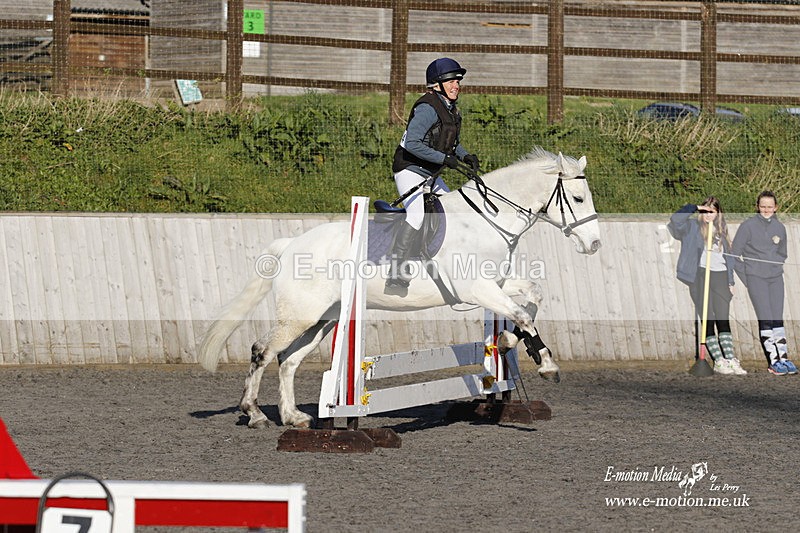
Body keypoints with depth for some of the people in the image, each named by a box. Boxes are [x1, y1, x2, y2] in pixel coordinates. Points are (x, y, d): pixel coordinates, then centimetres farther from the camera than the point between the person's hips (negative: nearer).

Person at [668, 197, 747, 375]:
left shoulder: (721, 230, 17)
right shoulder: (693, 226, 4)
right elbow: (675, 221, -15)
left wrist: (730, 281, 16)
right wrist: (693, 208, -13)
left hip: (720, 275, 4)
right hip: (700, 275, -4)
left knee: (723, 320, -1)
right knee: (708, 320, -4)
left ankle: (731, 360, -3)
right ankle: (719, 362, -4)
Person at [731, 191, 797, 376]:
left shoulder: (780, 228, 9)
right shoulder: (748, 226, -4)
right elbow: (735, 253, -2)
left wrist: (778, 267, 5)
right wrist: (746, 278, -5)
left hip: (776, 277, 4)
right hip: (755, 277, -4)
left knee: (777, 319, 1)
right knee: (766, 319, -9)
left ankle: (783, 357, 3)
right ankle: (774, 361, -8)